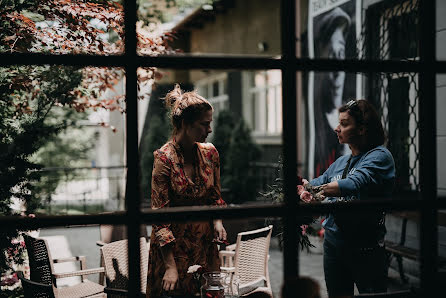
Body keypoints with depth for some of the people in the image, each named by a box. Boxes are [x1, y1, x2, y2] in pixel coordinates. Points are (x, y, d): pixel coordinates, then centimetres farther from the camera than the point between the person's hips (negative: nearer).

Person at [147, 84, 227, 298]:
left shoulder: (210, 152, 0)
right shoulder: (164, 158, -16)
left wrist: (217, 221, -7)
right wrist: (170, 266, -20)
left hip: (205, 244, 5)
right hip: (173, 245, -5)